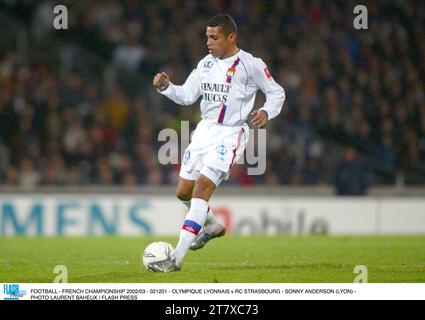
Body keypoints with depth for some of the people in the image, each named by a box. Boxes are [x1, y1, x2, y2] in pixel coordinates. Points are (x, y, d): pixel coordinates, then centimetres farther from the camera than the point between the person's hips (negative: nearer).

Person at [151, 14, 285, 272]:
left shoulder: (250, 64, -8)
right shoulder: (206, 63, 10)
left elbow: (277, 93, 1)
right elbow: (187, 95, 11)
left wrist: (266, 112, -18)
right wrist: (166, 87, -7)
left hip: (230, 134, -7)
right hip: (205, 130, 7)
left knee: (202, 188, -19)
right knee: (184, 192, 8)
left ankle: (177, 258, -22)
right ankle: (214, 226, 39)